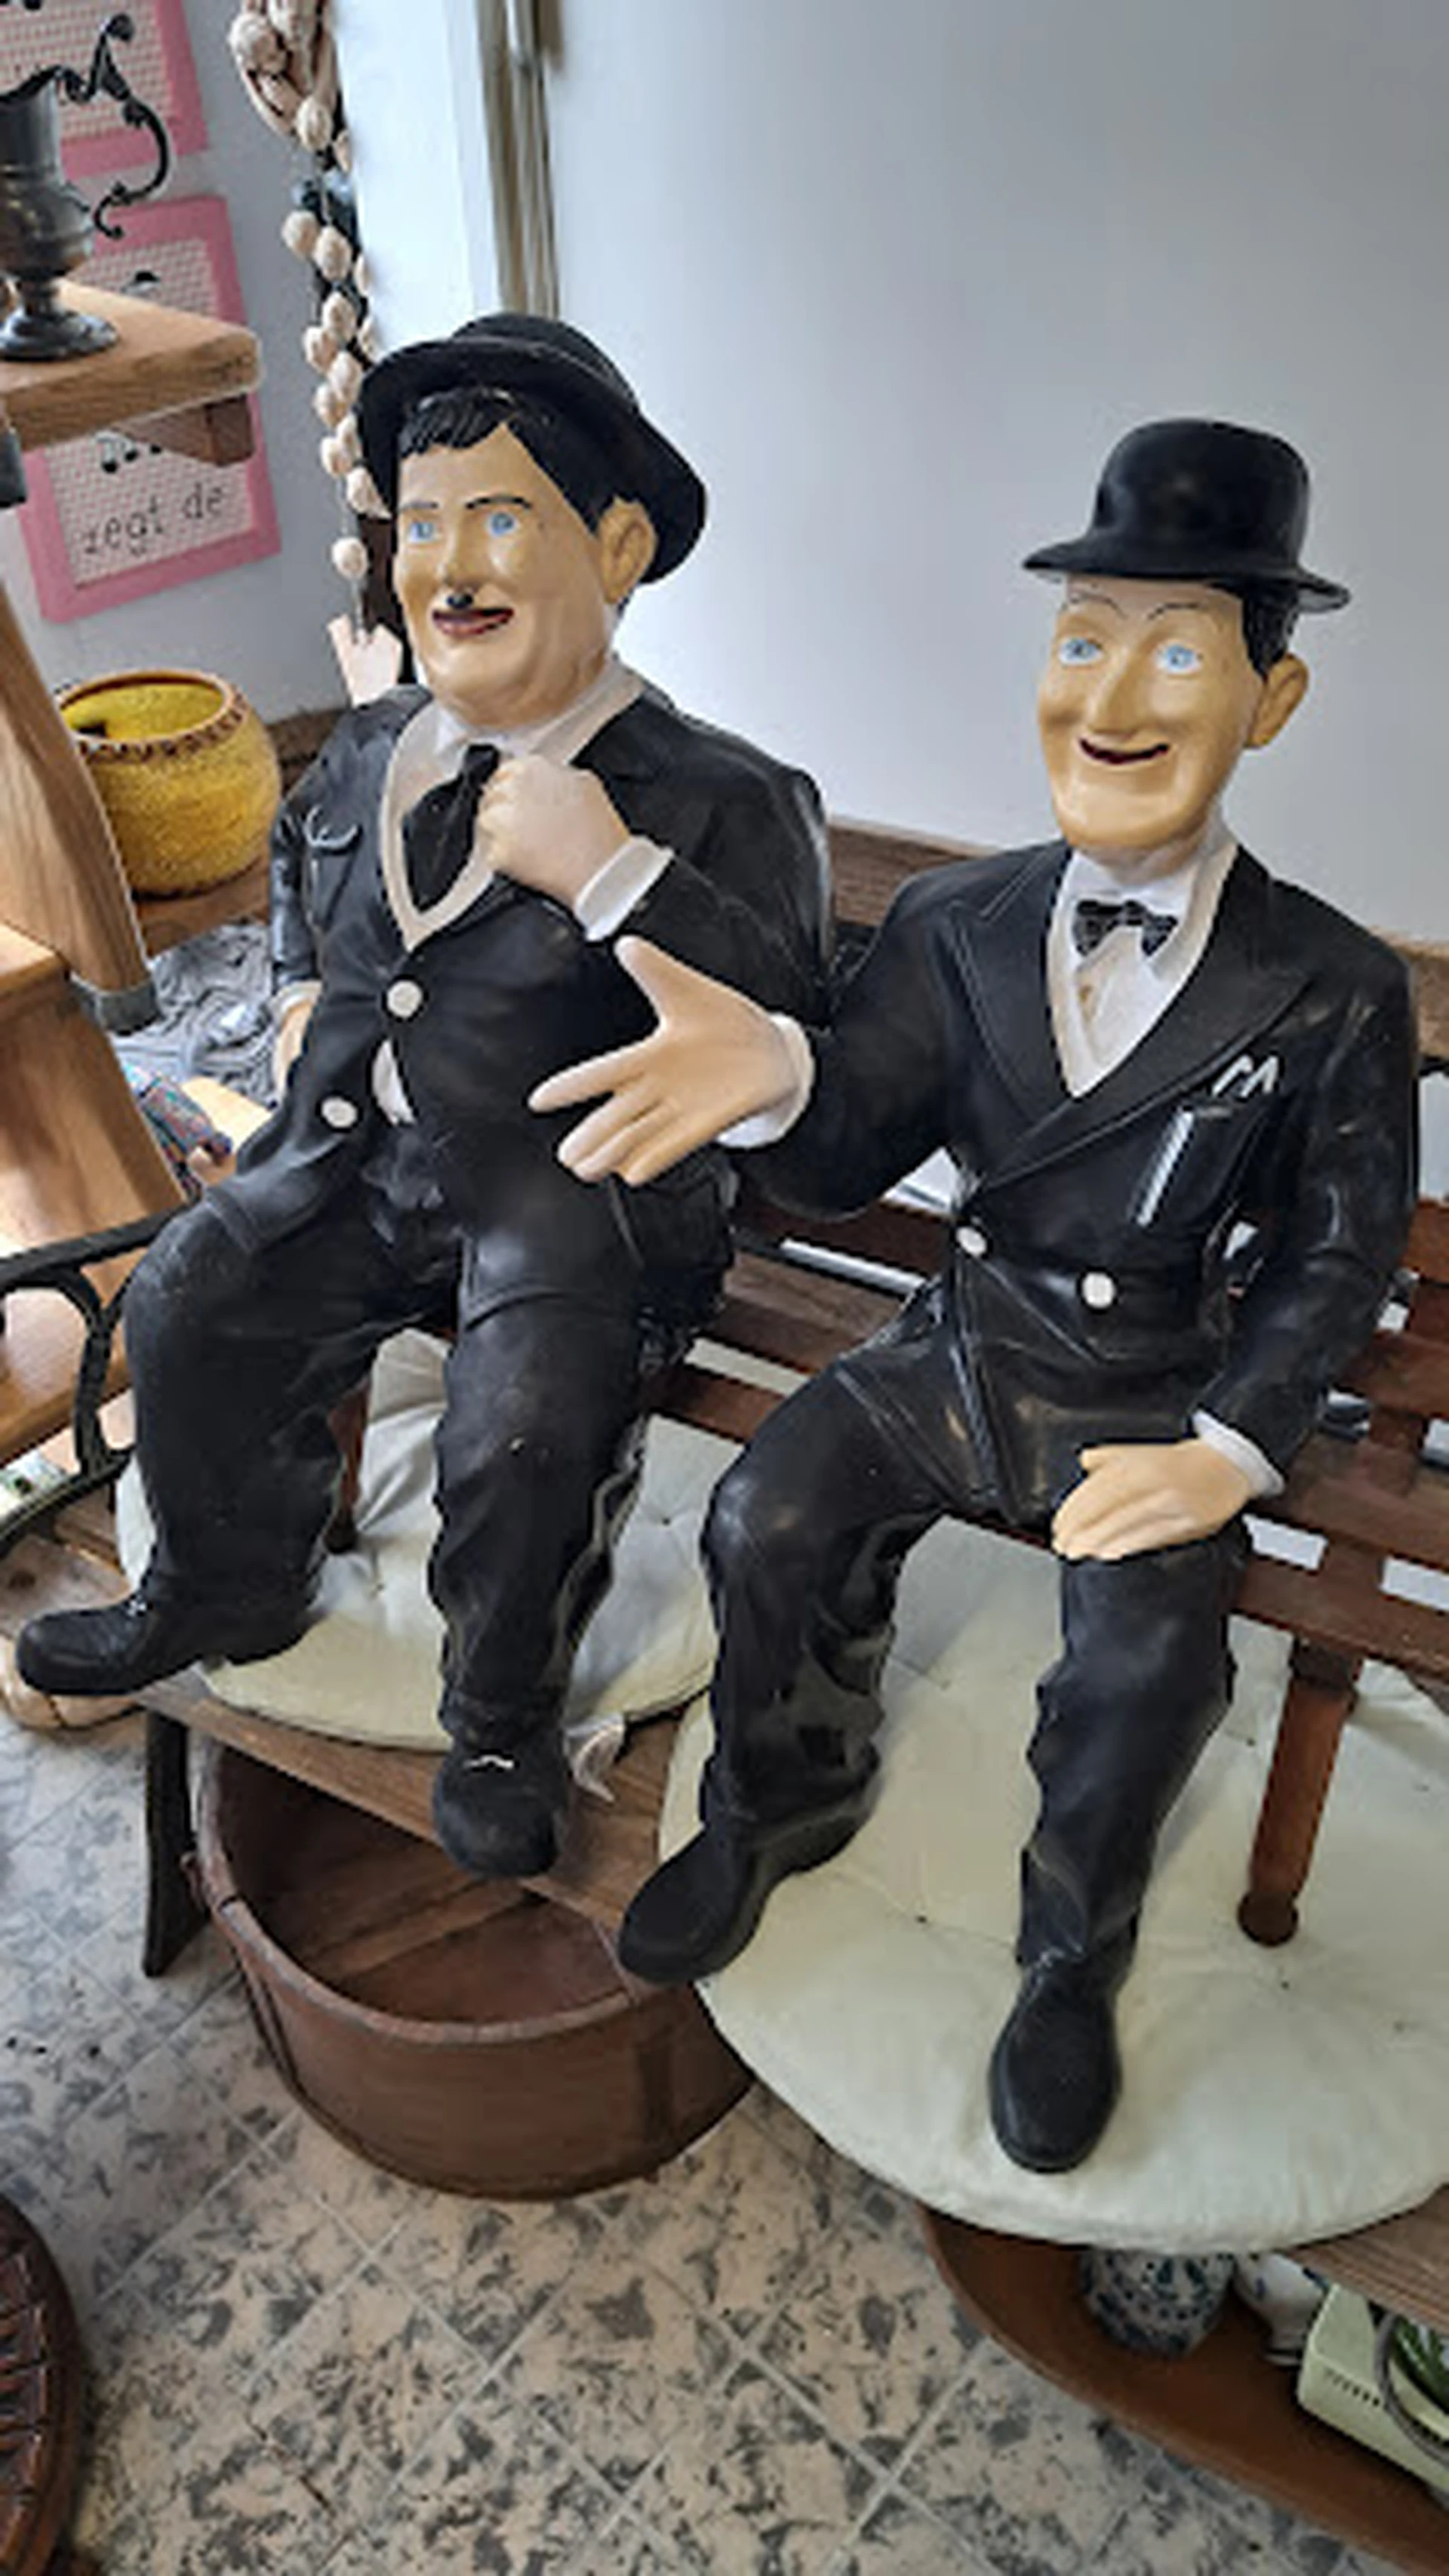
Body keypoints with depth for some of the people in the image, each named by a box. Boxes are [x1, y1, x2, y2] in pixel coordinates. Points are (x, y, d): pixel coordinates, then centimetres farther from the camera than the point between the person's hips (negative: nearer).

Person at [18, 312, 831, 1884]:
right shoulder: (375, 750, 9)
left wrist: (611, 874, -28)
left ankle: (502, 1722, 5)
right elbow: (300, 842, 34)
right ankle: (228, 1590, 27)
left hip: (574, 1188, -6)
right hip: (362, 1152, 7)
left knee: (523, 1431, -25)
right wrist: (303, 986, 17)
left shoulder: (721, 801, -11)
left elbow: (789, 1035, -23)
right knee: (188, 1312, -2)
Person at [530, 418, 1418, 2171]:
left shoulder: (1334, 993, -9)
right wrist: (773, 1072, -29)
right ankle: (782, 1806, 15)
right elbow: (856, 1152, -5)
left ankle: (1072, 1966, 9)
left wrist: (1230, 1449, -16)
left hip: (1158, 1404, -2)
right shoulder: (955, 926, -2)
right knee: (766, 1517, -17)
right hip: (965, 1347, 3)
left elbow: (1344, 1255, -3)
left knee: (1145, 1665, -23)